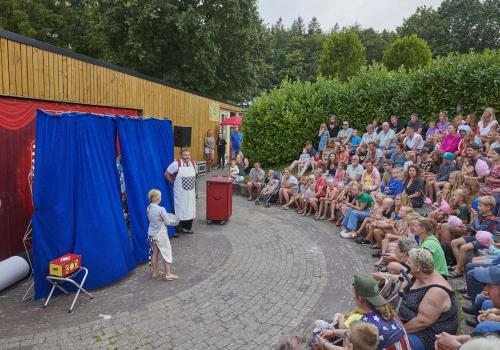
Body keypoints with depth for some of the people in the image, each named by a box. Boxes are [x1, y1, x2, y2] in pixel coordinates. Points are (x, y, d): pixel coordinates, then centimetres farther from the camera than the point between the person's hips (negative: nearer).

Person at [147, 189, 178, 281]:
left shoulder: (148, 208, -2)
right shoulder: (161, 209, -23)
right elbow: (167, 222, -16)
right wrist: (169, 221, 4)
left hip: (151, 234, 7)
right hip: (160, 235, -7)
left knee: (155, 253, 17)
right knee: (166, 254, 6)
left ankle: (155, 272, 27)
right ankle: (168, 274, 10)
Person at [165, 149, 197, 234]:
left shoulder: (193, 164, 2)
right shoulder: (176, 164, -15)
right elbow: (166, 174, -9)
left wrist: (192, 184, 12)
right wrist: (173, 183, -4)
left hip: (191, 192, 5)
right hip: (180, 193, -5)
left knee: (190, 209, 10)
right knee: (181, 210, 1)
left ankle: (188, 227, 24)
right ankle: (182, 227, 15)